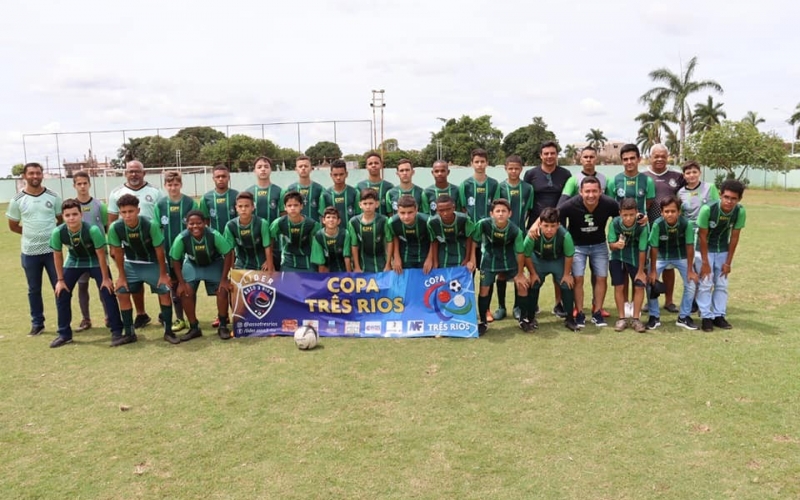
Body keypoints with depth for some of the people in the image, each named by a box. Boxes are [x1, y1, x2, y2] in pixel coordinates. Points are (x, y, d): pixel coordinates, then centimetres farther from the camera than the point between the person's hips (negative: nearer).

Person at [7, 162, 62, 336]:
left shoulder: (53, 197, -1)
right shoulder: (17, 200, -2)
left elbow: (61, 220, 10)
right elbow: (13, 226, 7)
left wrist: (52, 234, 0)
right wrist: (32, 233, 3)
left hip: (52, 250, 0)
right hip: (30, 252, 0)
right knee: (34, 289, 11)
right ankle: (37, 323, 22)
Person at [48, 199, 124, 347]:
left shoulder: (93, 230, -34)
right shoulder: (58, 232, -26)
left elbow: (101, 255, -22)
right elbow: (57, 256, -9)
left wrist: (105, 278, -16)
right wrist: (60, 280, -5)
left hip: (95, 261, -3)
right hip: (73, 261, 3)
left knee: (107, 293, -11)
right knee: (61, 294, -2)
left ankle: (117, 330, 1)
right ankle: (64, 334, 11)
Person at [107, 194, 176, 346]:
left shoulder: (151, 225, -29)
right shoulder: (115, 228, -22)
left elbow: (159, 250, -18)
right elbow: (118, 253, -7)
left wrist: (163, 274, -12)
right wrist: (122, 276, -2)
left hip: (153, 263, -3)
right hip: (131, 264, 3)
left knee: (164, 291, -11)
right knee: (121, 293, -3)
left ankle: (168, 331, 1)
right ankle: (129, 333, 10)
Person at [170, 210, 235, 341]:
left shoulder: (214, 235, -34)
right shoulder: (181, 238, -30)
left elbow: (228, 254, -21)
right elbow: (175, 260, -14)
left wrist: (224, 279, -20)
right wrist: (181, 282, -14)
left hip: (214, 263, -1)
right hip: (192, 265, 1)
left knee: (222, 290, -15)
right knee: (185, 293, -12)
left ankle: (223, 326, 3)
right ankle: (194, 328, 5)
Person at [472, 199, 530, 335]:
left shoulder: (515, 230, -25)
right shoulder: (483, 224, -27)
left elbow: (520, 252, -12)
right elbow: (473, 241, -11)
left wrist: (520, 274, -4)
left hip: (509, 259, 1)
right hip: (489, 258, -1)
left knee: (522, 285, 0)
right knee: (484, 289, -4)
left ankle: (524, 319, 18)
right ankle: (482, 322, 13)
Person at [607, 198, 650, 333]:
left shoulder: (642, 226, -27)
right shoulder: (615, 223, -24)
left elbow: (642, 250, -20)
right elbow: (610, 245, -15)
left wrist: (641, 271, -13)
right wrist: (616, 245, -41)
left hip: (635, 257, -1)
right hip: (618, 257, 1)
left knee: (639, 286, -3)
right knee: (619, 287, 0)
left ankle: (636, 319, 10)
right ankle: (622, 318, 11)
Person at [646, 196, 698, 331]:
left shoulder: (686, 223, -26)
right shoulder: (657, 224, -28)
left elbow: (689, 246, -16)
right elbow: (654, 248, -19)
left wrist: (690, 270, -12)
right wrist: (653, 271, -15)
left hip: (681, 256, 1)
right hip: (661, 256, -1)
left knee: (691, 284, -6)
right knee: (650, 282, -12)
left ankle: (684, 317, 13)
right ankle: (654, 317, 5)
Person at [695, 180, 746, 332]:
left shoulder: (740, 212, -20)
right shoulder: (707, 209, -30)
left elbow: (734, 237, -10)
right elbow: (702, 236, -21)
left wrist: (728, 262, -6)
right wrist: (705, 262, -17)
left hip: (723, 250, 3)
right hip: (705, 250, -3)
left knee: (722, 284, 6)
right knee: (705, 284, -4)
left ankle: (719, 316, 14)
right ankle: (706, 317, 3)